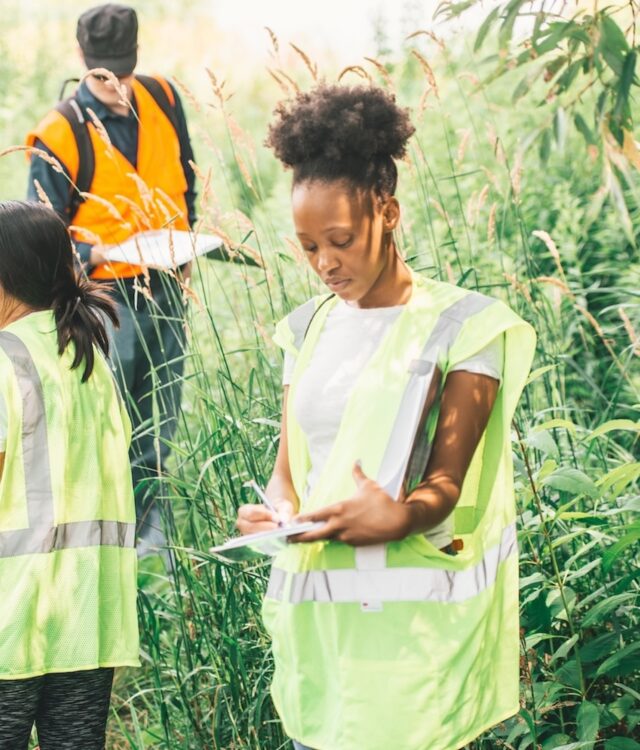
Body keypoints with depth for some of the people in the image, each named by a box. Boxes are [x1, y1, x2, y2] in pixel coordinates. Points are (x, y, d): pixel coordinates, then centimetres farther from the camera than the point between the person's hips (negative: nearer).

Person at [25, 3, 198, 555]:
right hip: (108, 296, -4)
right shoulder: (61, 134, -11)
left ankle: (149, 522, 23)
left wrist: (183, 237, 10)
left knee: (161, 415, 10)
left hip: (165, 287, 5)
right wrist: (93, 253, -24)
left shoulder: (161, 100, 3)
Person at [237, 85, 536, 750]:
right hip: (315, 612, 4)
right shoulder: (309, 328, 13)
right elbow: (288, 464, 12)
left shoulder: (462, 326, -2)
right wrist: (278, 510, -11)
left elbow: (447, 480, -7)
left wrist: (402, 517, -29)